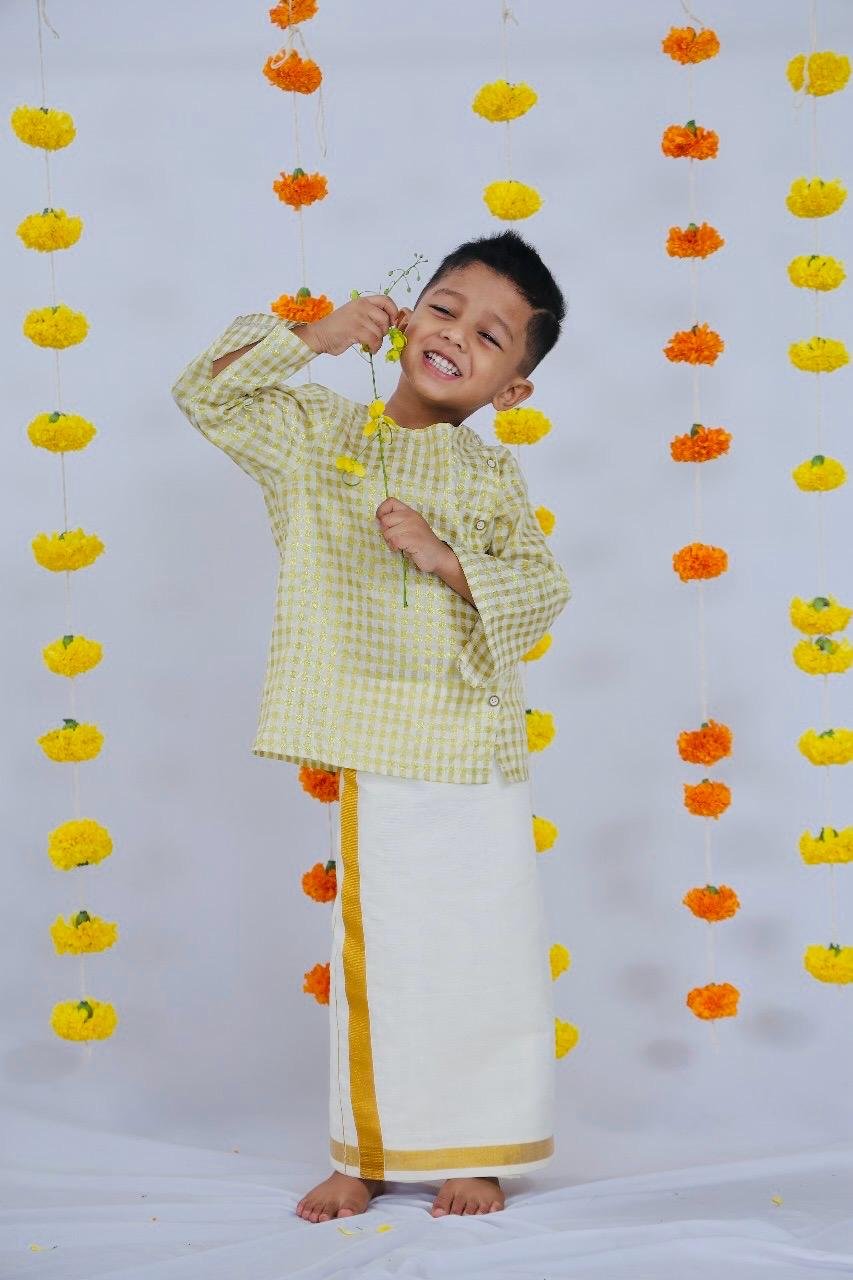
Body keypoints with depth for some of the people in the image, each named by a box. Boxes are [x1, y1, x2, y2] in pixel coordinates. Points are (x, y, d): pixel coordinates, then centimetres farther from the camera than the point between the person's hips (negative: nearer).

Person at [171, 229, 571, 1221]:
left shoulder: (492, 478, 2)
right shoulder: (318, 436, 5)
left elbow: (545, 588, -3)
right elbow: (206, 395, 0)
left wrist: (447, 560, -18)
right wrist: (314, 336, -7)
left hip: (473, 749, 0)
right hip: (371, 750, 0)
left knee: (481, 949, 5)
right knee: (372, 945, 8)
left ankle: (474, 1150, 21)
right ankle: (368, 1151, 22)